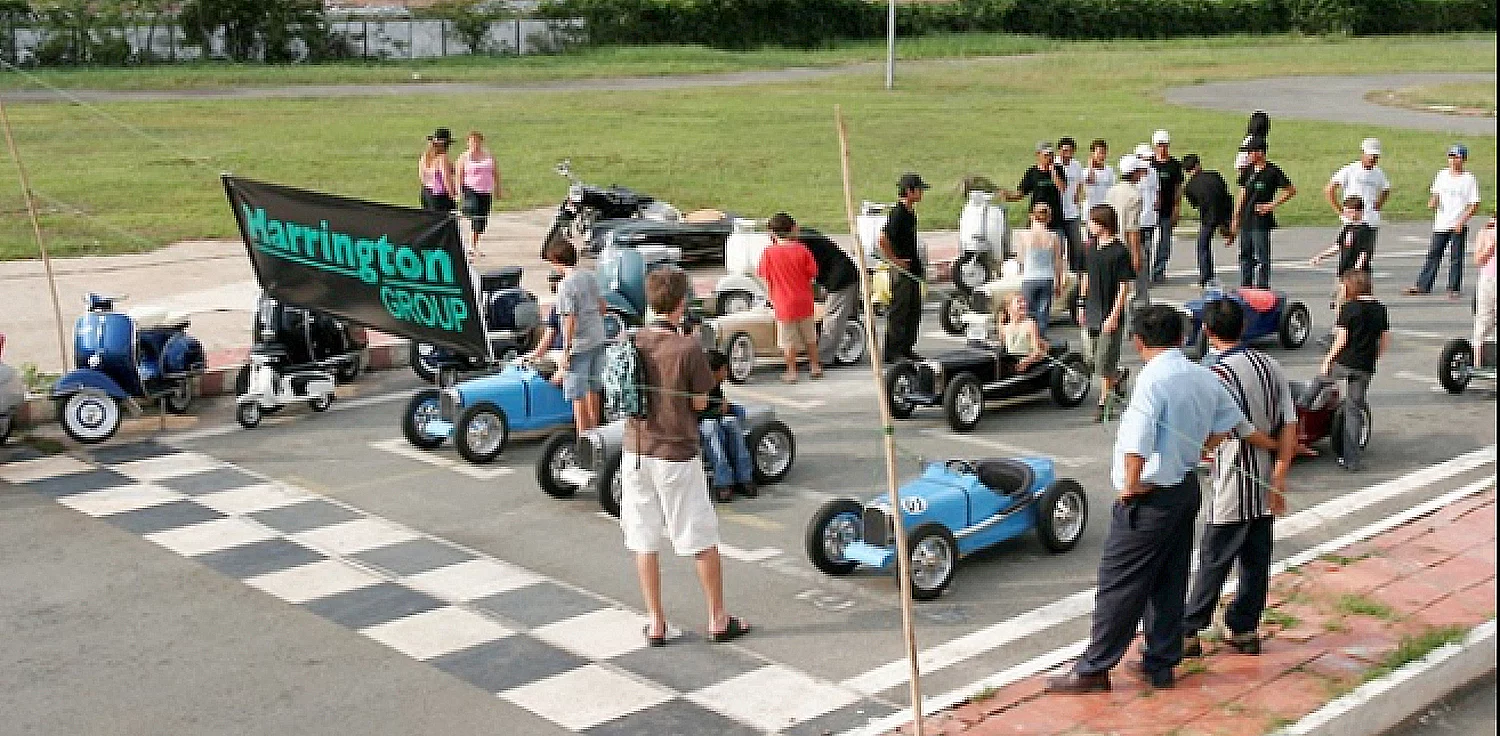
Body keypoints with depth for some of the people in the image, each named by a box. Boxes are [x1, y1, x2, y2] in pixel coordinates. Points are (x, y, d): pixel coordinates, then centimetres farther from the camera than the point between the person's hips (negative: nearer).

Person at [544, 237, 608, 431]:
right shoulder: (589, 276, 4)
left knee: (577, 396, 2)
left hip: (579, 345, -8)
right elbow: (602, 306, 14)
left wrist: (566, 352, -16)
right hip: (597, 340, 8)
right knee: (592, 389, 20)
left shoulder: (566, 285, -19)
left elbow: (570, 321, -21)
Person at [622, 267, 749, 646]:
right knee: (703, 540, 9)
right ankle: (718, 620, 18)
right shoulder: (688, 348, -16)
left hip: (636, 451, 4)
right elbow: (700, 402, -8)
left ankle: (656, 624, 18)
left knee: (645, 541, 12)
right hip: (676, 453, -4)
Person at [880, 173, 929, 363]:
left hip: (913, 270, 10)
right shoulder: (898, 213, -18)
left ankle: (906, 349, 22)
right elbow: (883, 240, -26)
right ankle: (892, 352, 1)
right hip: (902, 271, -10)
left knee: (914, 311, 14)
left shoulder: (910, 212, 12)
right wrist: (895, 261, -19)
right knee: (898, 312, -4)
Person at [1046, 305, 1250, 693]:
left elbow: (1137, 444, -29)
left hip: (1151, 497, -8)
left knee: (1120, 584, -1)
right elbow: (1227, 424, 15)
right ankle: (1161, 665, 22)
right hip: (1187, 488, 8)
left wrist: (1130, 486, -15)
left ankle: (1093, 669, 6)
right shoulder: (1205, 377, 4)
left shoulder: (1153, 380, -21)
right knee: (1169, 583, 15)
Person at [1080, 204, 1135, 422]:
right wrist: (1083, 305, 17)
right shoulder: (1093, 247, 7)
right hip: (1092, 313, 7)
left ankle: (1103, 404, 9)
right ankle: (1118, 376, 42)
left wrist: (1114, 316, -18)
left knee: (1104, 363, -3)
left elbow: (1124, 287, -15)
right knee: (1091, 355, 16)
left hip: (1110, 316, -7)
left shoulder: (1120, 252, -15)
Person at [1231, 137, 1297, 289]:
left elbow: (1291, 191, -4)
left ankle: (1263, 289, 1)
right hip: (1246, 220, 7)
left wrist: (1272, 205, -10)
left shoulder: (1273, 171, -7)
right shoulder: (1247, 171, 11)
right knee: (1245, 256, 12)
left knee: (1261, 258, -4)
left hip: (1262, 221, -7)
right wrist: (1236, 219, 14)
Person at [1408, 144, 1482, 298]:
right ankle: (1423, 285, 9)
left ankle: (1454, 289, 7)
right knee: (1433, 255, 6)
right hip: (1440, 224, 4)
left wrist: (1462, 220, -17)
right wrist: (1432, 202, -3)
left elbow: (1475, 205, -6)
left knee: (1456, 257, 0)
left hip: (1459, 226, -4)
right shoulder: (1442, 175, 9)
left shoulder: (1469, 179, -5)